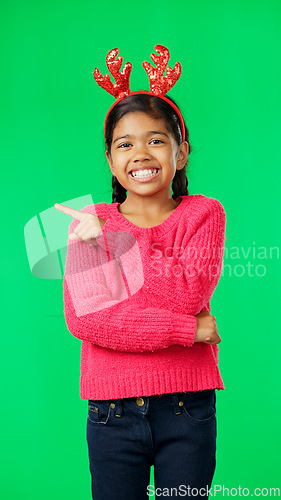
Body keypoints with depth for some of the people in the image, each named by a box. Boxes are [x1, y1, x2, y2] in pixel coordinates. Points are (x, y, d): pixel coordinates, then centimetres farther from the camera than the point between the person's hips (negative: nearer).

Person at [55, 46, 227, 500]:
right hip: (113, 411, 1)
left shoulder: (204, 214, 2)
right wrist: (186, 329, -16)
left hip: (187, 409, 0)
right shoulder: (89, 223, 2)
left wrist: (116, 242, -12)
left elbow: (190, 293, -13)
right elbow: (83, 317, -11)